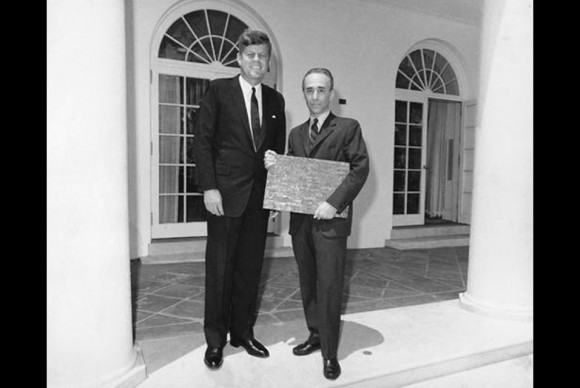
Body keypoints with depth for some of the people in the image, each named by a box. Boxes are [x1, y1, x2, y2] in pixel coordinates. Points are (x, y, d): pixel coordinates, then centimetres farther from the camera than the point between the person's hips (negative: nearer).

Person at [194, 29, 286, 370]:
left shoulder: (275, 100, 13)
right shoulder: (219, 90, 1)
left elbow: (278, 148, 14)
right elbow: (202, 139, -4)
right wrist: (209, 187, -13)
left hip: (260, 195, 4)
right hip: (226, 194, -4)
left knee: (250, 267, 9)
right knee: (220, 267, 4)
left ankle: (243, 332, 25)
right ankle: (215, 340, 19)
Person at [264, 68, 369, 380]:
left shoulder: (348, 127, 0)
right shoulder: (296, 134, 17)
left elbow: (360, 168, -9)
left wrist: (334, 203, -19)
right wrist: (274, 165, -4)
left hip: (330, 220, -5)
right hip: (300, 219, 6)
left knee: (329, 286, -3)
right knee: (307, 282, 15)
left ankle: (330, 354, 12)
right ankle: (315, 335, 33)